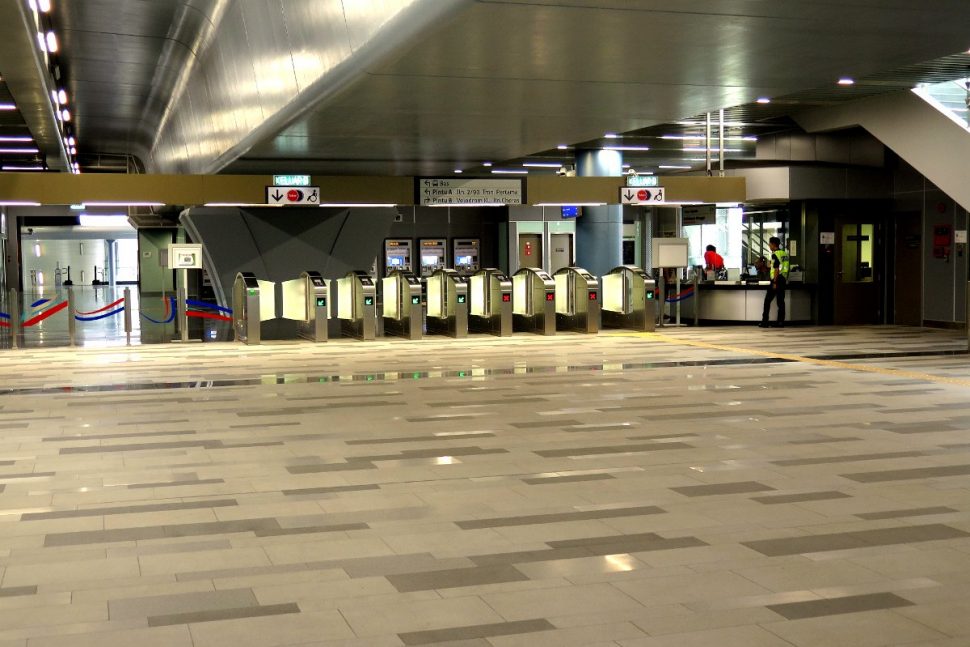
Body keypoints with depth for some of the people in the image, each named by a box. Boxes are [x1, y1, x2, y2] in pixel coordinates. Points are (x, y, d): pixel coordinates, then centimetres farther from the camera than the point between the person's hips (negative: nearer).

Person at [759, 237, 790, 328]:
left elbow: (776, 269, -18)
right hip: (783, 280, 8)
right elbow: (788, 268, 16)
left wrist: (774, 282, -17)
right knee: (781, 301, 7)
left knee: (767, 300, 0)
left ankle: (765, 322, -1)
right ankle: (780, 322, 4)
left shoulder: (775, 254, -12)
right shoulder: (785, 254, 12)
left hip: (777, 280, -8)